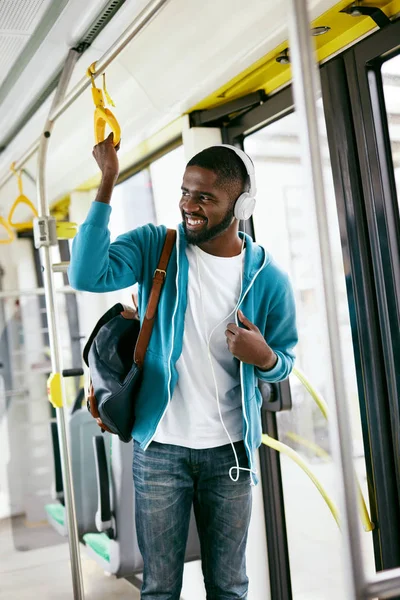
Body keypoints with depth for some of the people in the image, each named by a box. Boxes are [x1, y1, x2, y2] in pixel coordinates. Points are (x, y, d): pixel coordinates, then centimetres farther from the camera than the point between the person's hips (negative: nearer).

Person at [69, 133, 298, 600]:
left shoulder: (268, 278, -5)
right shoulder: (155, 246, -6)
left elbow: (284, 362, 6)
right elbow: (88, 275, -24)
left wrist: (264, 357, -18)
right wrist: (107, 182, -27)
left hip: (229, 451, 1)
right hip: (160, 446, -1)